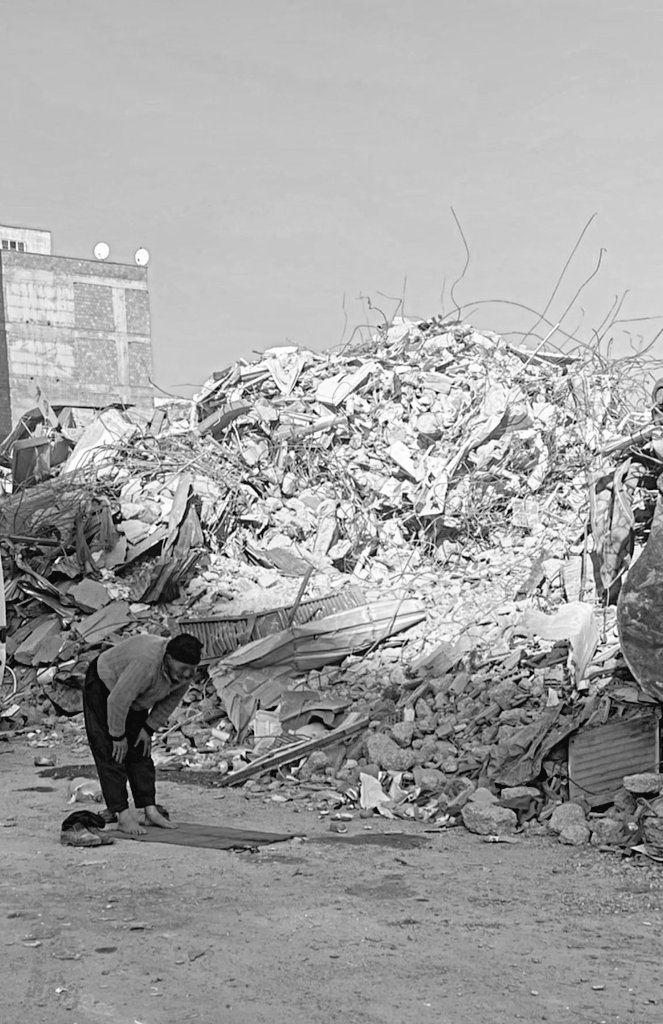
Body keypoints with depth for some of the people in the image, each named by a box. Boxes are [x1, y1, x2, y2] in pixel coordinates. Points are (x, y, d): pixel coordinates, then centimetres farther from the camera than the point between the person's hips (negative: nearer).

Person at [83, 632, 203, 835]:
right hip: (103, 685, -8)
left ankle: (150, 811, 7)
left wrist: (149, 728, -2)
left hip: (133, 700, 8)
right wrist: (118, 736, -22)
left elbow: (169, 701, 0)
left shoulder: (187, 672, -18)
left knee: (140, 751, 5)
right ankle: (122, 815, -14)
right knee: (112, 754, -12)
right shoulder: (147, 663, -41)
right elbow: (117, 701, -34)